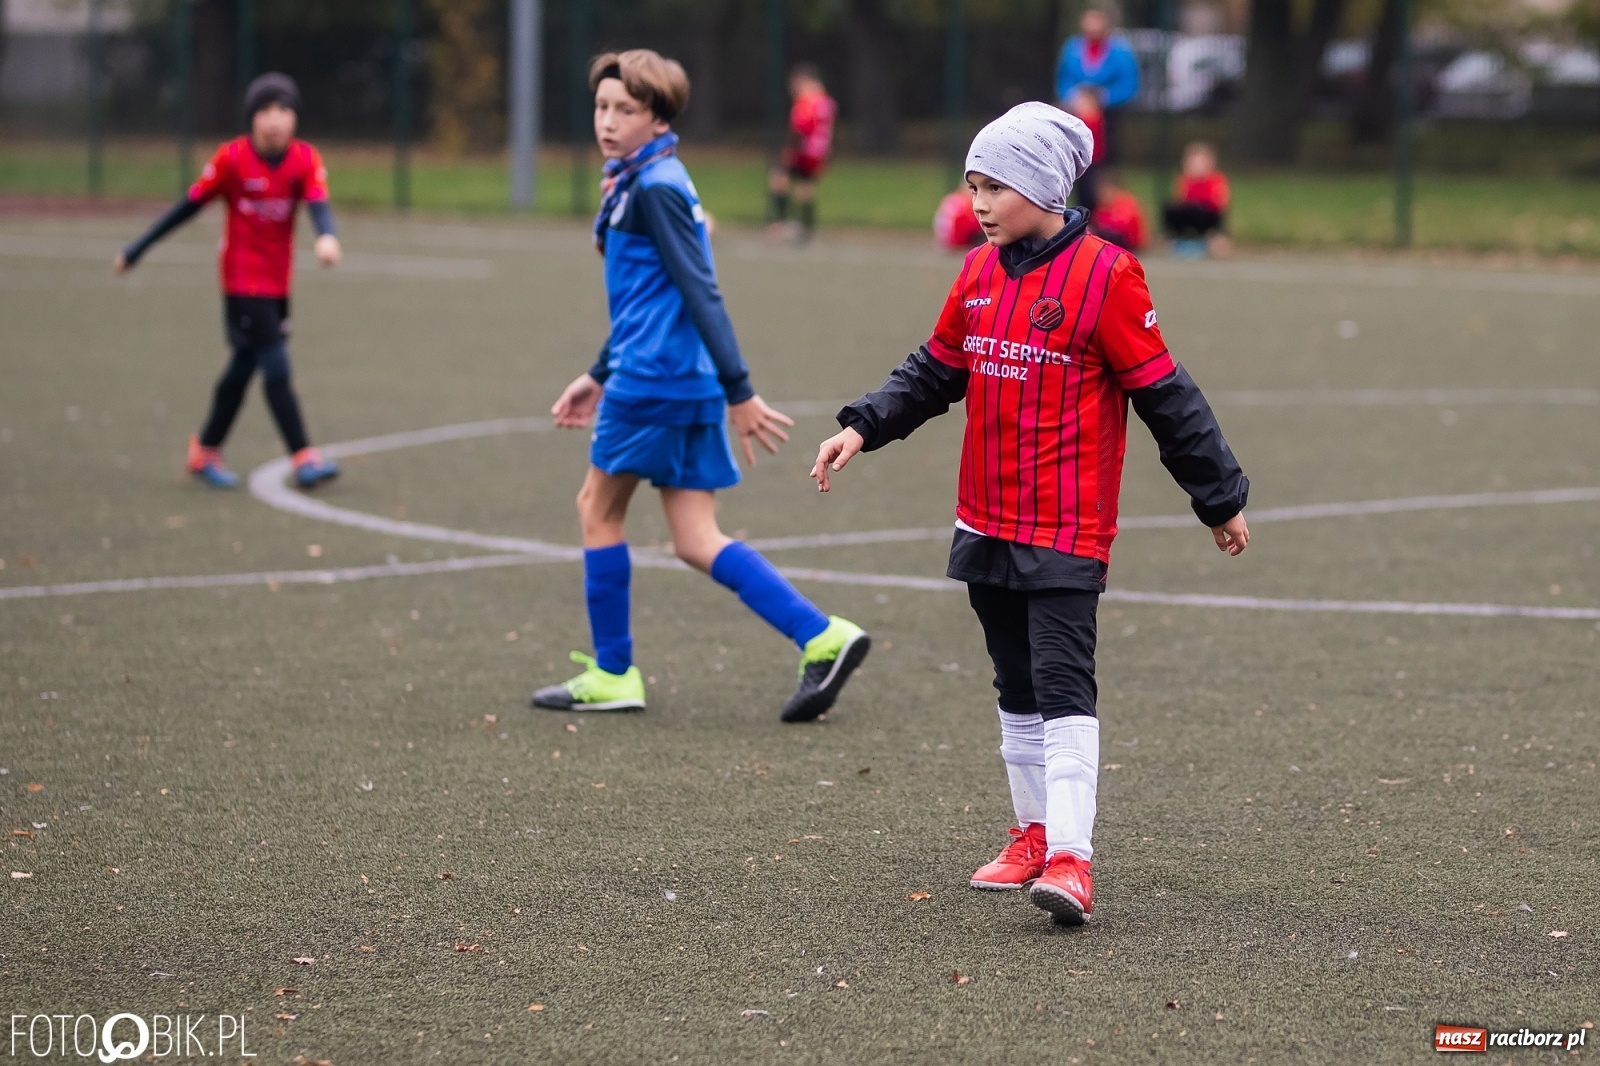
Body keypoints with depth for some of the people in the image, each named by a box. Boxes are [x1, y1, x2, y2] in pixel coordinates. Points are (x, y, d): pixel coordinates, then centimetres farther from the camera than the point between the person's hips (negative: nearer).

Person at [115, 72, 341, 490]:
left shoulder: (305, 160, -5)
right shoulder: (232, 158, -13)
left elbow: (319, 204, -21)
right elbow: (190, 205, -4)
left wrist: (326, 236, -45)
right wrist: (138, 249, 0)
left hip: (277, 282, 5)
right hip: (242, 279, -5)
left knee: (243, 366, 15)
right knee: (277, 368, -13)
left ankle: (206, 449, 31)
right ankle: (303, 459, -12)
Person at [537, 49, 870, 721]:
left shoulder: (655, 188, -12)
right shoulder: (635, 184, 18)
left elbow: (700, 293, -18)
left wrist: (739, 392, -21)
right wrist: (599, 376, 32)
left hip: (652, 381, -9)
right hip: (690, 387, 9)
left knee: (598, 508, 7)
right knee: (695, 542, 5)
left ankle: (612, 676, 14)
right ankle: (822, 637, -5)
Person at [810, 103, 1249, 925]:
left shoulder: (1104, 275, -12)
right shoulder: (980, 273, 9)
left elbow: (1163, 394, -8)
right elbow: (935, 371, 20)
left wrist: (1220, 498, -3)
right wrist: (864, 426, 5)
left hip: (1067, 530, -7)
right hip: (986, 522, 7)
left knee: (1063, 685, -15)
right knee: (1017, 687, 16)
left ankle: (1070, 858, -19)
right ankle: (1033, 834, 28)